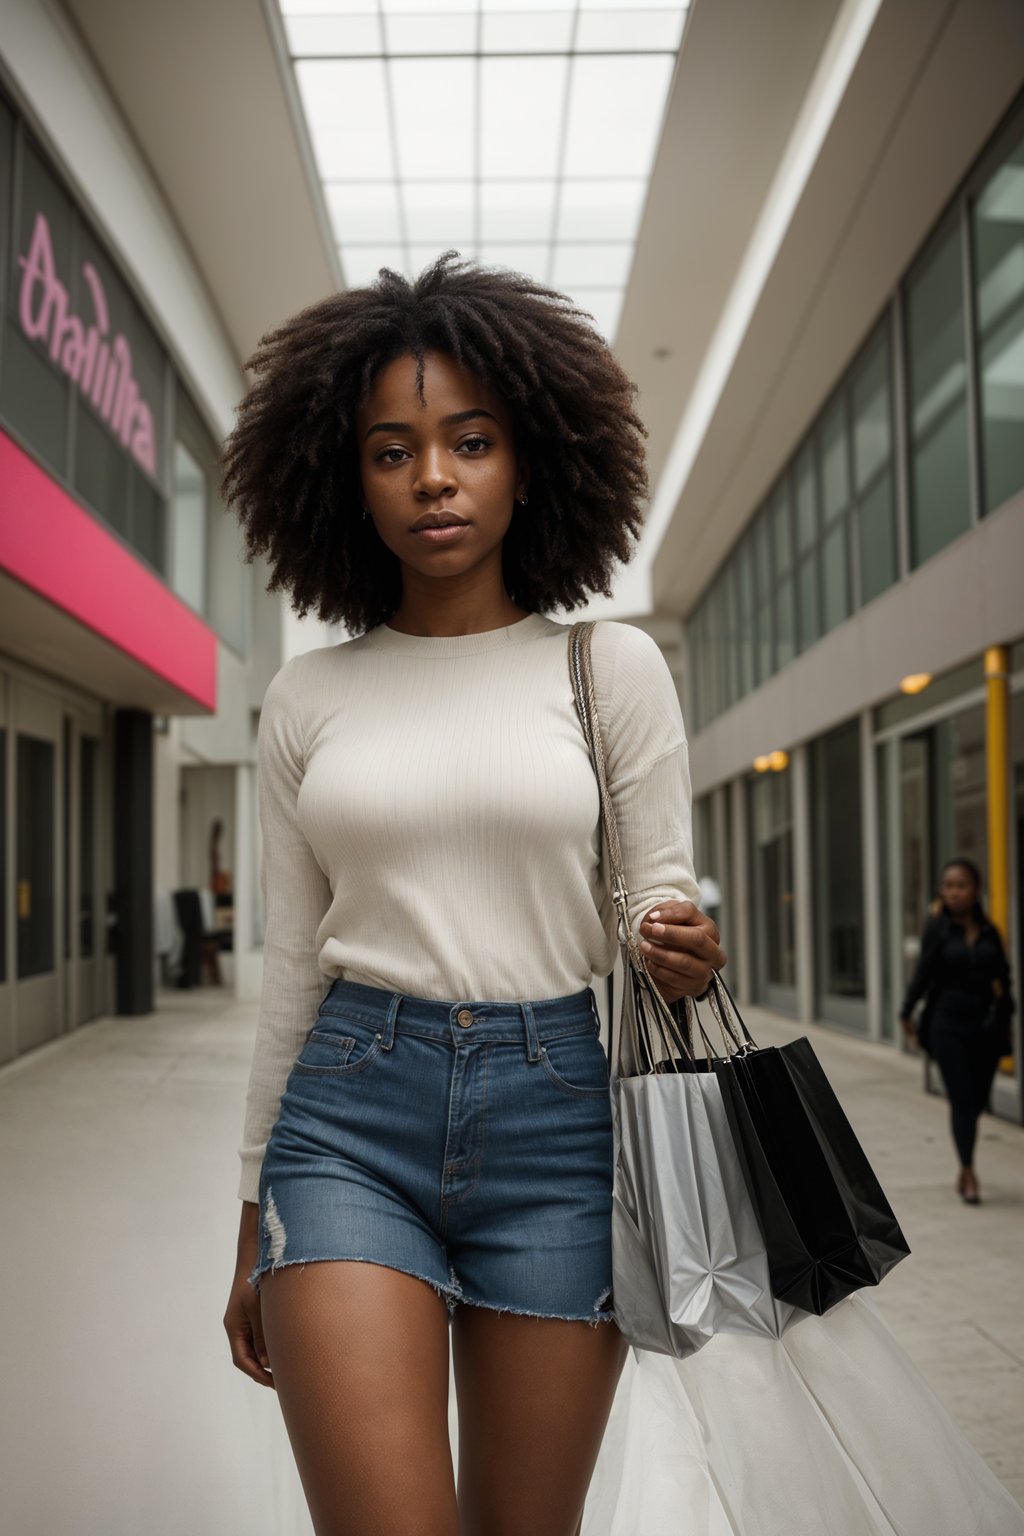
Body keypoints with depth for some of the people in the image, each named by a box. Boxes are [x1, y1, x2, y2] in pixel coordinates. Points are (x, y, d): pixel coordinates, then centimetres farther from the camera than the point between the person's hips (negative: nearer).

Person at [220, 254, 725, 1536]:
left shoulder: (612, 668, 1)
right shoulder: (307, 697, 6)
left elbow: (658, 902, 5)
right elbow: (290, 962, 9)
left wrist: (682, 956, -19)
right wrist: (254, 1227, 12)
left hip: (557, 1111, 0)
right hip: (350, 1111, 1)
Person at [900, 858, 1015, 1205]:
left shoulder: (989, 931, 5)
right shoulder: (937, 928, -2)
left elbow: (1002, 979, 9)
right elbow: (924, 972, -4)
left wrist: (1004, 1021, 8)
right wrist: (907, 1014, -10)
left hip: (985, 1025, 3)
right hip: (948, 1024, -3)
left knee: (977, 1100, 7)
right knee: (962, 1100, -4)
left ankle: (965, 1169, 26)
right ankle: (969, 1174, 3)